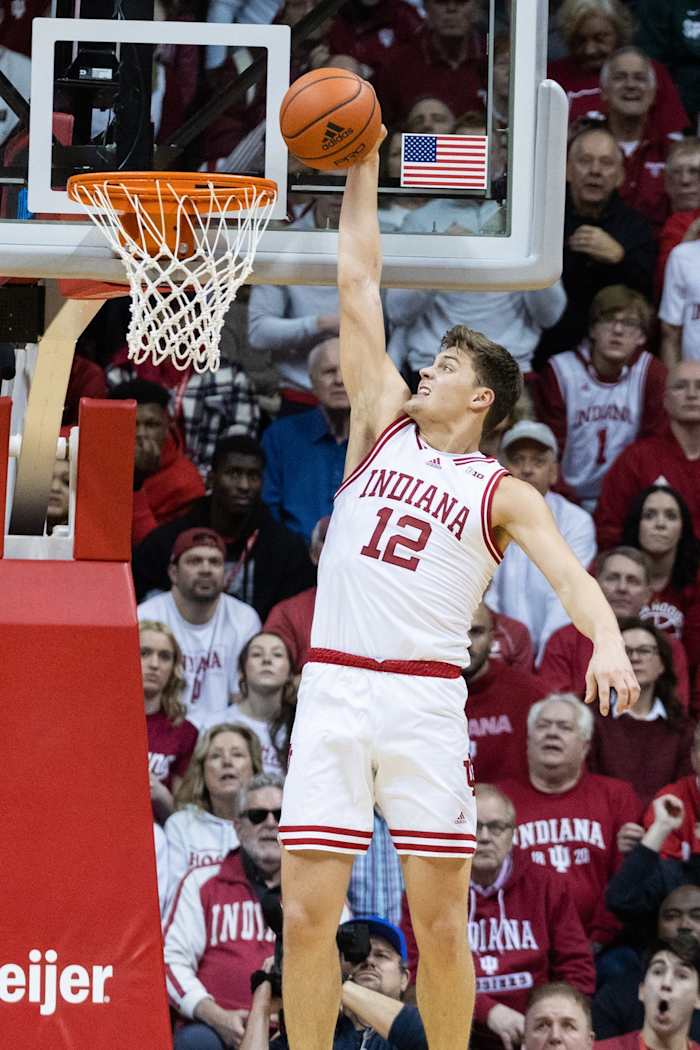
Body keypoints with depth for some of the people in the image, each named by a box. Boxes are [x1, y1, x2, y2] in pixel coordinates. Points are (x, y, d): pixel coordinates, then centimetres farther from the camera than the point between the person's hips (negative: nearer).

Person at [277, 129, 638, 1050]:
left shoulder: (502, 493, 7)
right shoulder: (383, 429, 16)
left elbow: (566, 570, -9)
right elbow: (358, 291, 17)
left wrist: (608, 640, -30)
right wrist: (362, 172, 17)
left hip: (426, 699, -2)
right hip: (331, 689, 2)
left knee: (440, 923, -2)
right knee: (307, 914, -4)